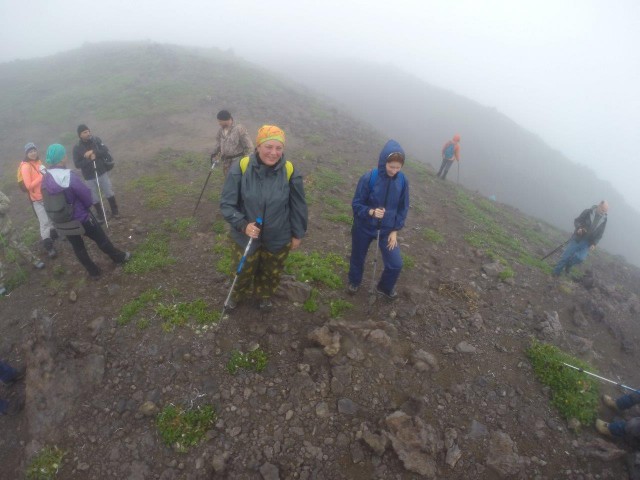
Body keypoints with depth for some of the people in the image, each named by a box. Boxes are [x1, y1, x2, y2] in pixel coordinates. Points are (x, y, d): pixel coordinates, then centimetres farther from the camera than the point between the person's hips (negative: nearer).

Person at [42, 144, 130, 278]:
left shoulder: (45, 180, -3)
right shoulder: (69, 176, -22)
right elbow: (86, 196, -16)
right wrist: (86, 206, 4)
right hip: (81, 219, -5)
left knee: (78, 248, 18)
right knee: (101, 239, 15)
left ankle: (93, 272, 31)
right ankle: (119, 258, 33)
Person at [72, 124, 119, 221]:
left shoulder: (96, 140, -6)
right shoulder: (77, 148, -10)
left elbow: (105, 151, -14)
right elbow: (77, 164, -11)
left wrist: (93, 152, -25)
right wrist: (89, 159, -23)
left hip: (102, 172, 1)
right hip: (89, 176, 0)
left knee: (109, 192, 11)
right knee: (95, 198, 10)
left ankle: (115, 211, 28)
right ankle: (100, 216, 26)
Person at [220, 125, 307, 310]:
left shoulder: (289, 171, -18)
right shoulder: (240, 168, -21)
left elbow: (298, 206, -5)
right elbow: (226, 203, -14)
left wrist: (298, 233, 3)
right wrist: (243, 225, -28)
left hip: (278, 238, 1)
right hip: (246, 236, 0)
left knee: (271, 273, 26)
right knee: (243, 272, 24)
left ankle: (265, 295, 59)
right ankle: (238, 295, 58)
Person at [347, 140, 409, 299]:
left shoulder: (402, 181, -11)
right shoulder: (369, 178, -21)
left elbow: (403, 208, 0)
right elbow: (356, 204, -14)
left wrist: (395, 230, -4)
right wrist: (371, 211, -33)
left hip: (387, 230, 2)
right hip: (364, 227, -2)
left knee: (396, 264, 2)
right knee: (358, 258, 19)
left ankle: (385, 287, 34)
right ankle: (354, 282, 51)